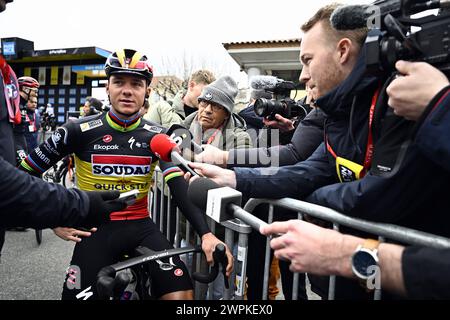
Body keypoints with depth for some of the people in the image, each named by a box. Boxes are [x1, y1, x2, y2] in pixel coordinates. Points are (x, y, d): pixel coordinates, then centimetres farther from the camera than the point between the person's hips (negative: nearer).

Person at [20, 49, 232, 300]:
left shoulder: (156, 136, -3)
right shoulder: (80, 131, -7)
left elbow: (180, 188, -13)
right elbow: (26, 173, 1)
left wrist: (206, 233, -27)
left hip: (141, 226, 1)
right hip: (96, 229, 0)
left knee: (181, 294, -14)